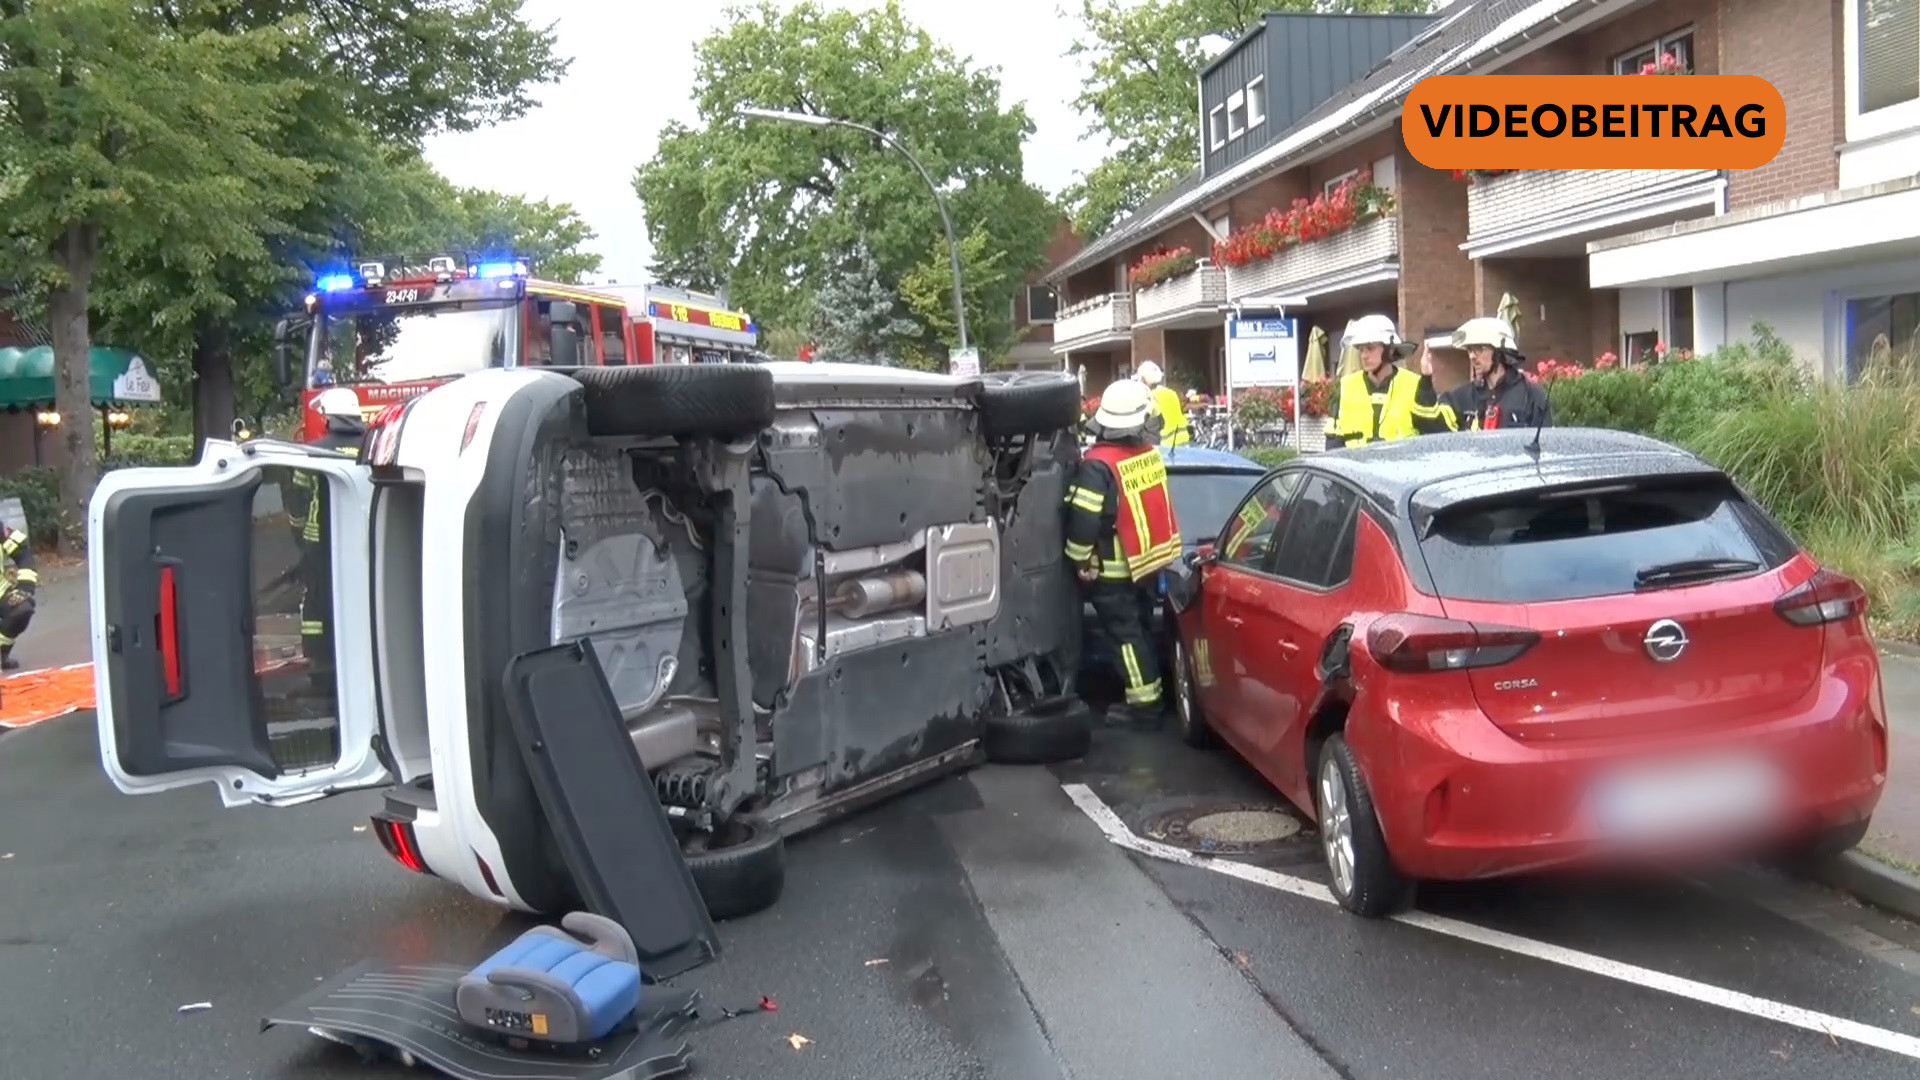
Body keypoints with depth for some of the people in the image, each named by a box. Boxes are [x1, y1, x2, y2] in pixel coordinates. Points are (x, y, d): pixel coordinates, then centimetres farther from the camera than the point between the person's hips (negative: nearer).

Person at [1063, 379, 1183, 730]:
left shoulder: (1098, 465, -23)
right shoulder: (1150, 453, -1)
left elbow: (1083, 522, -23)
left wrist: (1079, 560, -9)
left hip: (1113, 569, -7)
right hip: (1149, 559, 7)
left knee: (1126, 635, 2)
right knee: (1139, 628, 19)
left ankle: (1145, 704, 6)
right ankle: (1152, 695, 28)